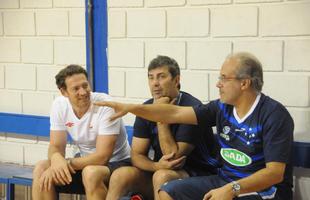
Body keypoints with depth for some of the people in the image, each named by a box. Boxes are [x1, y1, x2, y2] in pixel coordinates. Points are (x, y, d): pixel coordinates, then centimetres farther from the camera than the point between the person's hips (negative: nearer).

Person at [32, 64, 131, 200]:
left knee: (91, 172, -37)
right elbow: (56, 146, -4)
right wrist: (56, 159, -29)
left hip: (117, 163, -5)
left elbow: (103, 156, -25)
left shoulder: (106, 106, -23)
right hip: (87, 163, 5)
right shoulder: (59, 105, -7)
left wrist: (67, 163, -31)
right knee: (41, 170, -14)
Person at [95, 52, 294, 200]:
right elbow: (175, 114, 1)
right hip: (226, 181, 7)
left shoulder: (274, 115, -18)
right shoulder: (223, 107, 2)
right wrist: (130, 108, -6)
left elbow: (275, 172, -22)